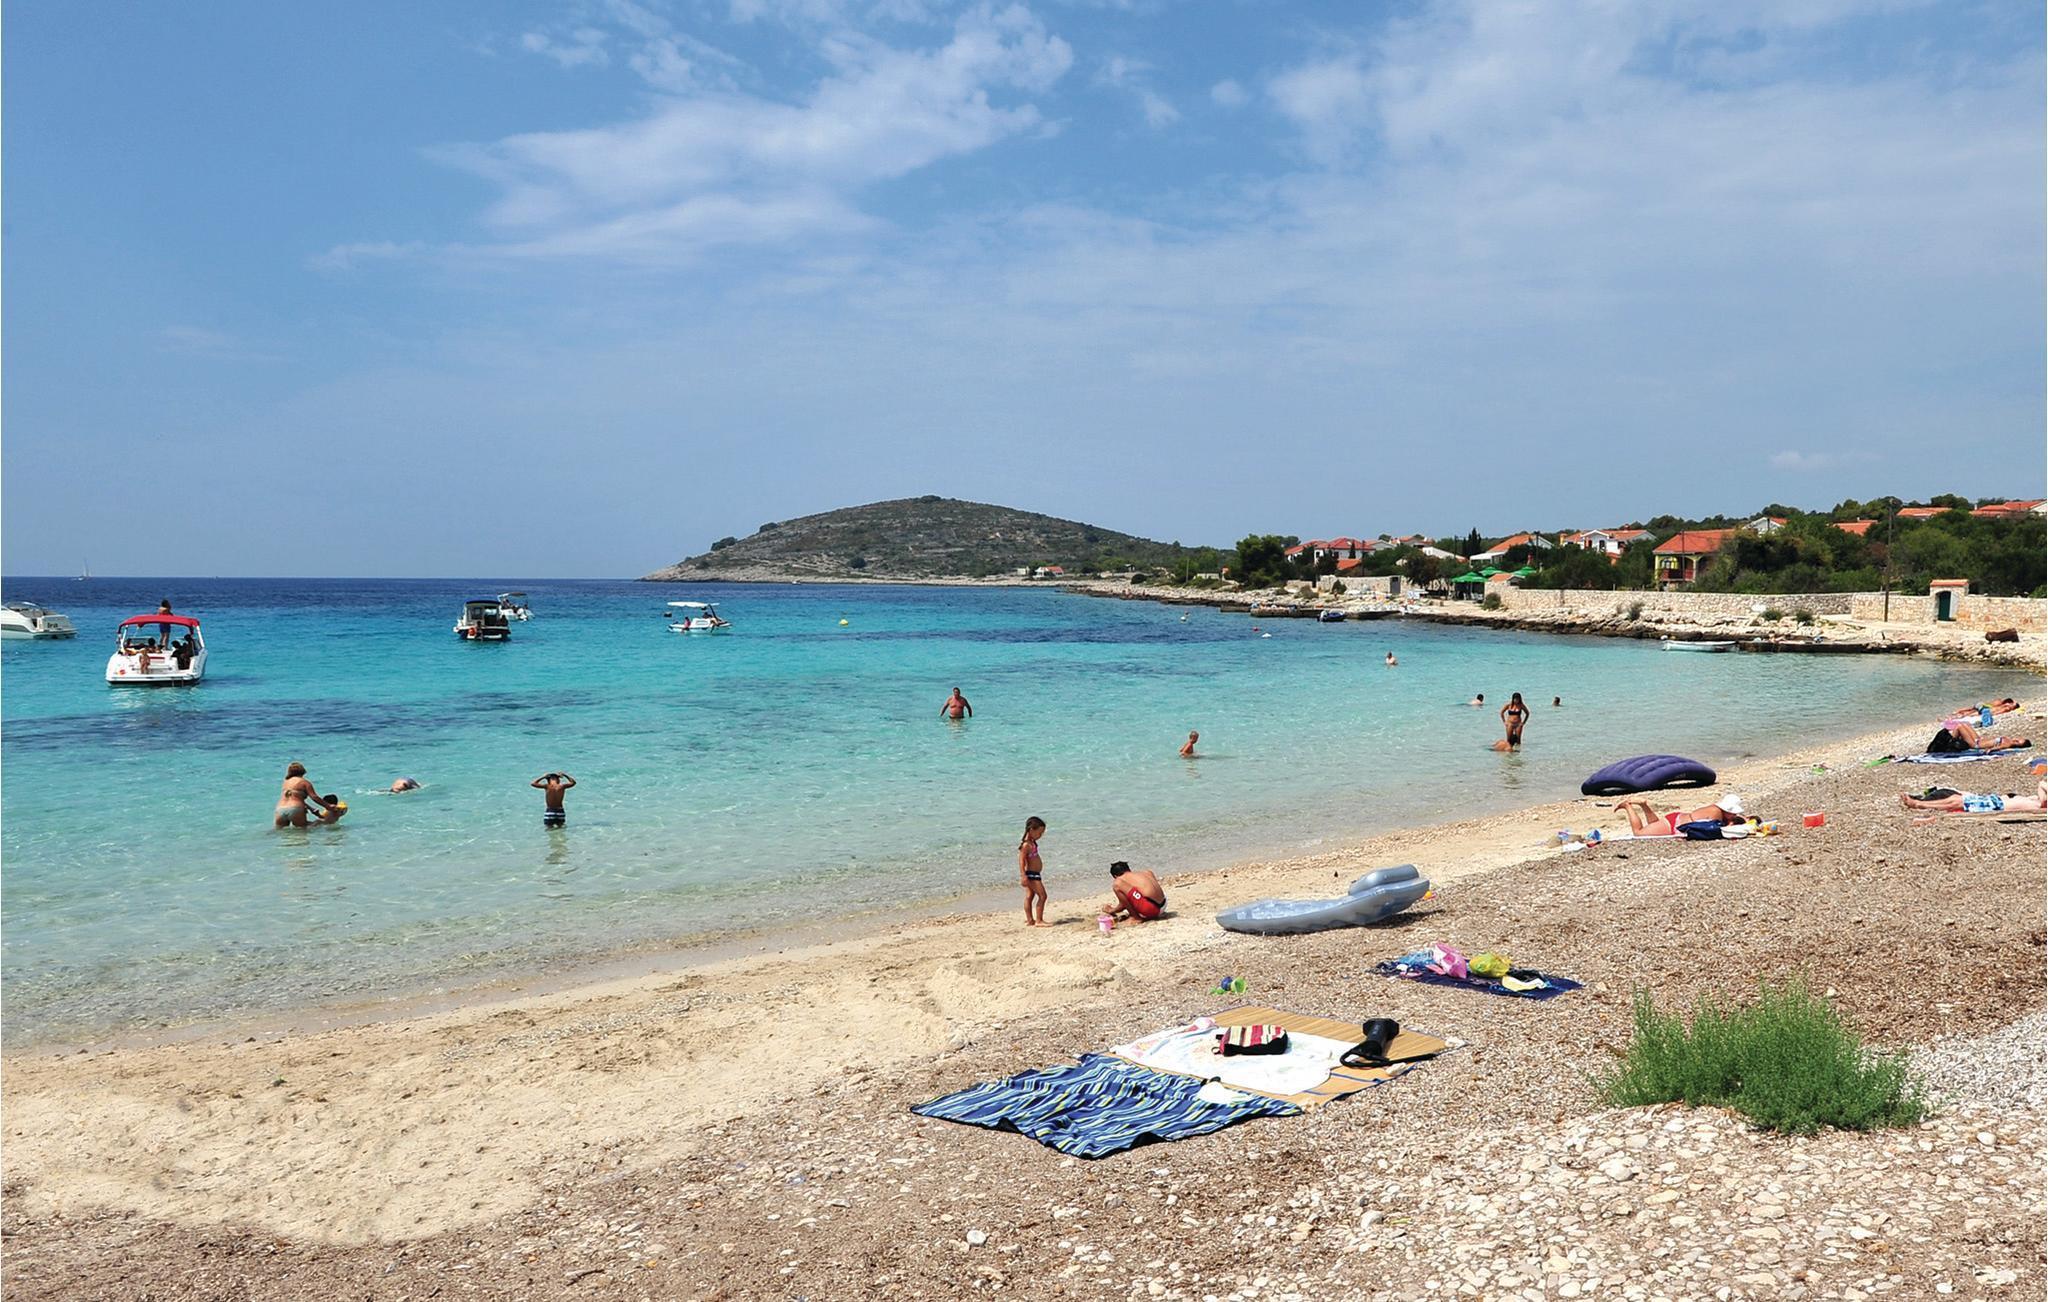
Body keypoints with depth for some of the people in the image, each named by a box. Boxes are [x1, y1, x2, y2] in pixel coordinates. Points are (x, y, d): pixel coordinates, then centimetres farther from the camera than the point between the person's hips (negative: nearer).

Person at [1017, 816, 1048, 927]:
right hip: (1031, 874, -10)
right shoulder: (1026, 845, -20)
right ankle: (1039, 920, -7)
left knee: (1029, 896, 14)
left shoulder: (1032, 843, 10)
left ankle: (1029, 920, 20)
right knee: (1042, 895, -9)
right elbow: (1021, 860, -25)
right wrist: (1023, 876, -30)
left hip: (1033, 874, 10)